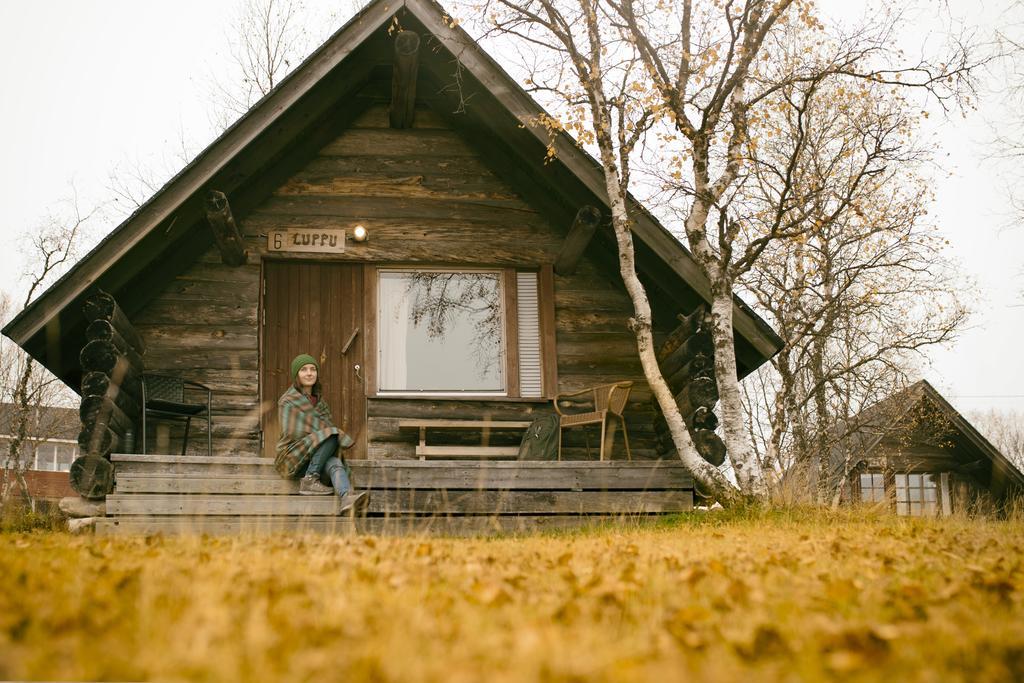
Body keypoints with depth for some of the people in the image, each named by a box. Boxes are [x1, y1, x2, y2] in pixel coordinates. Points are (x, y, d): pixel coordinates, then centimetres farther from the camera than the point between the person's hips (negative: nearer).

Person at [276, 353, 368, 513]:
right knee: (331, 436, -28)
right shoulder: (288, 401, -7)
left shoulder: (318, 399, 16)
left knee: (336, 464, -31)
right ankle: (309, 481, -24)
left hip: (316, 459, 5)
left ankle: (347, 498, -60)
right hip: (294, 458, -5)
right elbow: (292, 434, -13)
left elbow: (327, 426, 21)